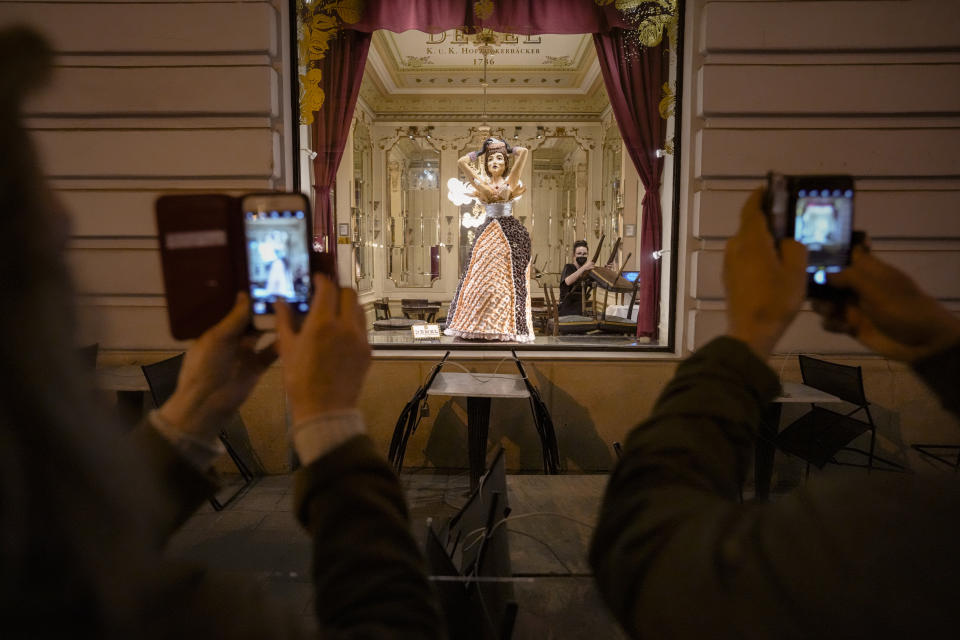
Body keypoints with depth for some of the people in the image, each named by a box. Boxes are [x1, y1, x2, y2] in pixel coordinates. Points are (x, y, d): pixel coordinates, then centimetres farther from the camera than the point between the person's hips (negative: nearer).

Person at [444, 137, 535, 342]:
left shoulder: (511, 180, 2)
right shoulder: (482, 183, 8)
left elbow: (524, 152, -7)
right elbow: (463, 161, 2)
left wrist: (509, 149, 9)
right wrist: (481, 152, 12)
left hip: (510, 233, -2)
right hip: (487, 234, 3)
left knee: (510, 281, -3)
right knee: (480, 279, 2)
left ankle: (511, 325, 4)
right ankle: (480, 324, 10)